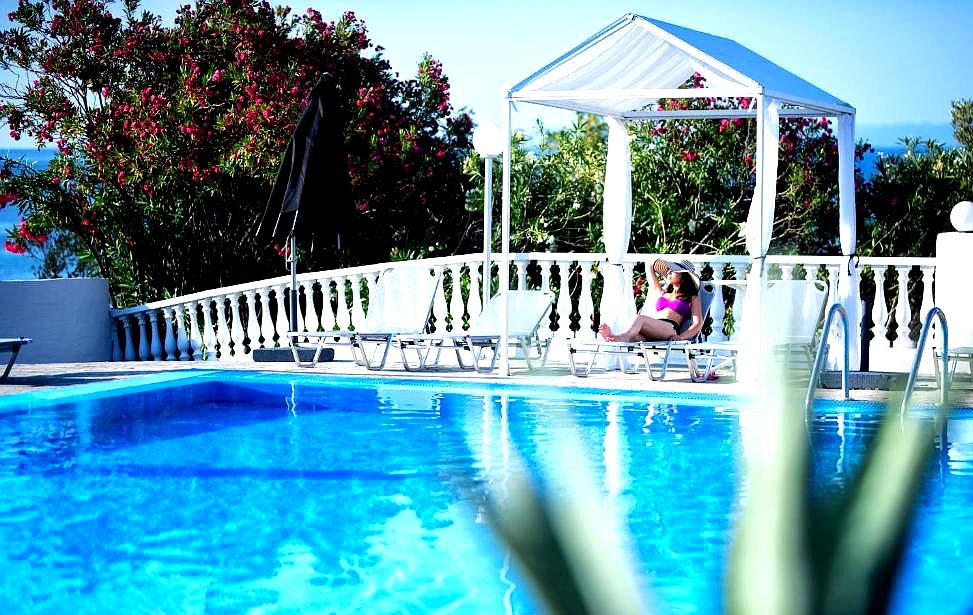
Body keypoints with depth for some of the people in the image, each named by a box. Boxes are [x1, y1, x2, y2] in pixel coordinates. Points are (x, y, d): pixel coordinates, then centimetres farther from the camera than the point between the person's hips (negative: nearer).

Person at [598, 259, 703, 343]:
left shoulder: (692, 298, 21)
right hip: (649, 334, 5)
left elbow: (698, 324, 5)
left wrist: (680, 337, -12)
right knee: (634, 336, -35)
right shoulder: (662, 293, 37)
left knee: (640, 318, -37)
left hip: (670, 330, -5)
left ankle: (622, 337, -68)